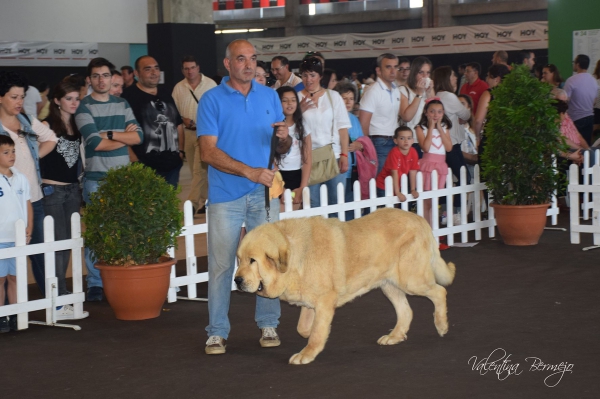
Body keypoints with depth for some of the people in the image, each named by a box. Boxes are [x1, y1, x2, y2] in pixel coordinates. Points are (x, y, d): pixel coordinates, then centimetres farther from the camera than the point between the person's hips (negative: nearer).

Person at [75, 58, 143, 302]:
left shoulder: (122, 104, 13)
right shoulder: (84, 107, -1)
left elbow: (138, 136, 2)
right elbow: (95, 143, -13)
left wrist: (110, 134, -11)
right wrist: (124, 136, -3)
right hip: (96, 179, -4)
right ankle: (95, 284, 3)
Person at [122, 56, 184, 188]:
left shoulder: (165, 92, 15)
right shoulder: (129, 96, -8)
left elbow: (178, 123, 23)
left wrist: (181, 150, 14)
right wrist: (135, 162, -18)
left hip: (173, 164, 7)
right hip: (146, 168, -7)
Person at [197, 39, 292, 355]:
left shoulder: (269, 96, 8)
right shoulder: (212, 100, -4)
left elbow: (282, 149, 14)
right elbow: (208, 152, -11)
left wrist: (284, 138, -11)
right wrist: (249, 171, -20)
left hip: (264, 192, 4)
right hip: (226, 195, -3)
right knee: (221, 265, 0)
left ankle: (268, 324, 20)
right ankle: (217, 332, 8)